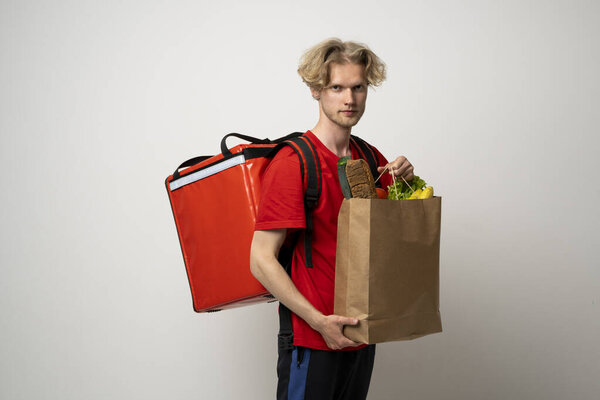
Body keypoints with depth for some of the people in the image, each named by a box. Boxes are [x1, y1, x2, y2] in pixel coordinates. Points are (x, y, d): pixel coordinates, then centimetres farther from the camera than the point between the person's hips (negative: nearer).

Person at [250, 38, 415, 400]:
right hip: (311, 340, -6)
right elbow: (261, 260, -17)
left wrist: (407, 181, -2)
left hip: (362, 332, 6)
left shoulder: (371, 159, 6)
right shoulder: (292, 163, -14)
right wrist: (320, 322, -21)